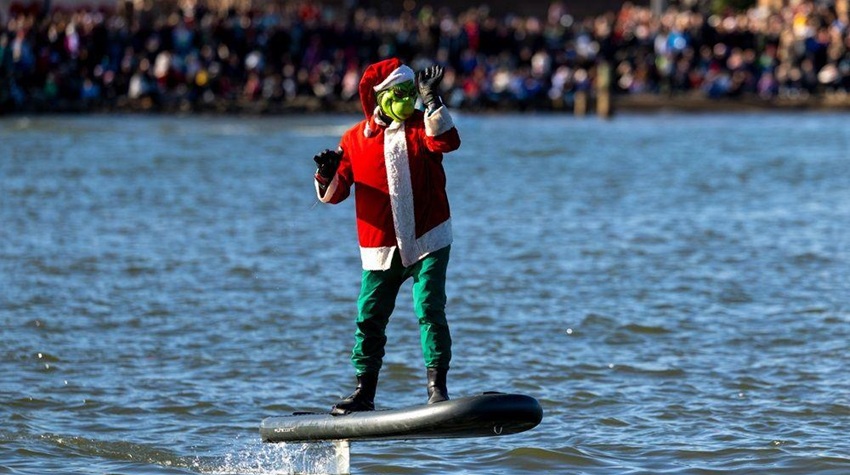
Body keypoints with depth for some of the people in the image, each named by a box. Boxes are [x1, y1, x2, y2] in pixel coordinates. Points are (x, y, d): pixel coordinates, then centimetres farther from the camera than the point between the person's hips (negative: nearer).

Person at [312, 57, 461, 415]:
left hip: (428, 240, -2)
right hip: (381, 247, 2)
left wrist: (431, 99, -26)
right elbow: (332, 194, 8)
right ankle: (364, 393, 13)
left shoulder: (422, 124, 3)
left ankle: (437, 386, -9)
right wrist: (328, 174, -13)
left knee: (429, 309, -12)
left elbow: (446, 141, -21)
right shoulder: (355, 139, 5)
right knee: (369, 318, 2)